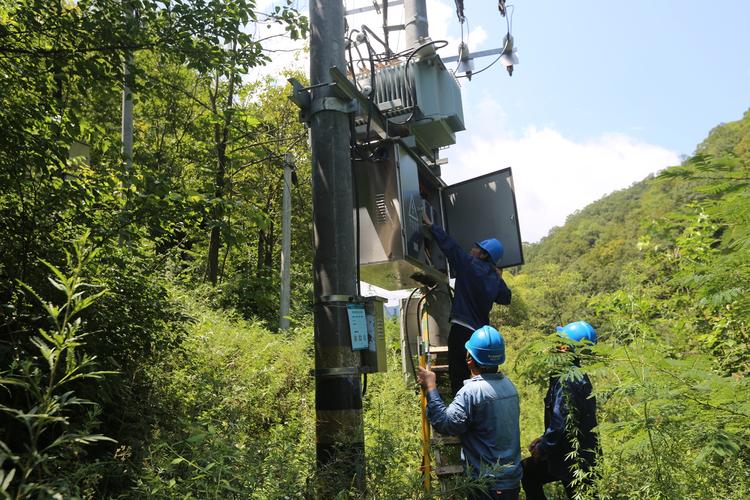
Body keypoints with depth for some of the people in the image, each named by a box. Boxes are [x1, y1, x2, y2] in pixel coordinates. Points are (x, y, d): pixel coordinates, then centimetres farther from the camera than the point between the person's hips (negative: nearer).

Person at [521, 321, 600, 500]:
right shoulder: (576, 374, 6)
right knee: (527, 470, 16)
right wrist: (543, 439, 12)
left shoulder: (567, 381, -25)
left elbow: (560, 425, -26)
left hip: (574, 461, -9)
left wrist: (541, 449, -11)